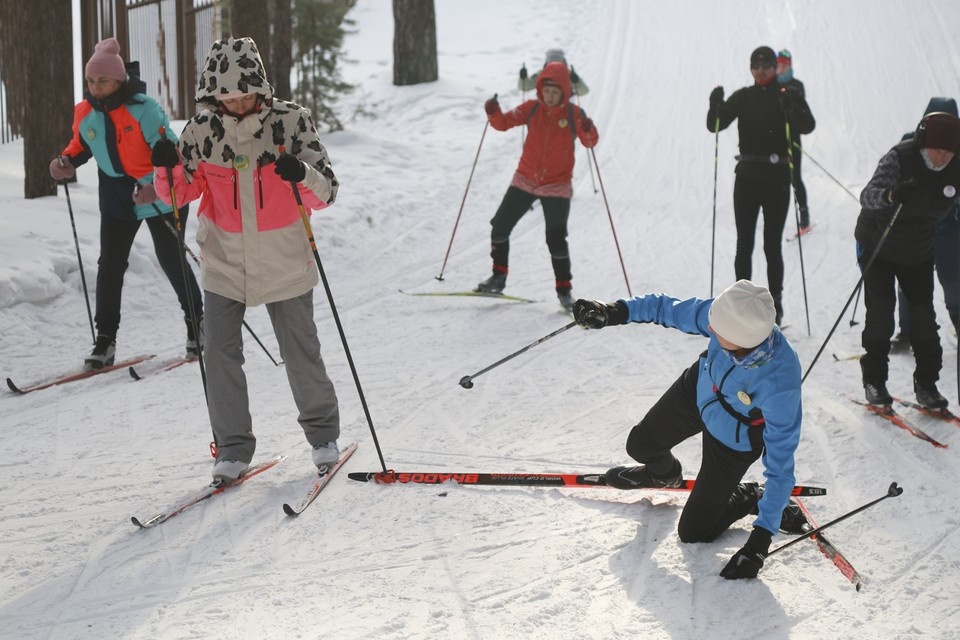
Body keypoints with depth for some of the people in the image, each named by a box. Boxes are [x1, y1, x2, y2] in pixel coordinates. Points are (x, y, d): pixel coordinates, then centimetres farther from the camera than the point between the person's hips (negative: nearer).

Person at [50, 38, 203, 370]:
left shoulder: (143, 108, -20)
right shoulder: (85, 112, -2)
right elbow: (81, 144, 17)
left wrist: (156, 185, -36)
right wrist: (67, 161, -5)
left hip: (158, 192, -5)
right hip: (116, 193, 5)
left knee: (171, 260, 2)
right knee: (110, 264, 0)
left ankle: (197, 321, 23)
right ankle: (105, 339, 4)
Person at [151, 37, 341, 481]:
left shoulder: (290, 122, -11)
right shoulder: (203, 129, -6)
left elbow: (326, 193, -13)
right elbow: (182, 192, 3)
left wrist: (302, 175, -35)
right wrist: (168, 169, -19)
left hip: (284, 261, -2)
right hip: (224, 261, 2)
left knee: (301, 353, 7)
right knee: (221, 355, -2)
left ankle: (323, 435, 28)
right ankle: (233, 448, 10)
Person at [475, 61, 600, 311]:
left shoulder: (573, 114, -8)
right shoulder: (532, 108, -2)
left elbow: (589, 142, -15)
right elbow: (504, 122, -2)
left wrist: (588, 130, -37)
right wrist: (493, 112, -22)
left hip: (557, 186, -3)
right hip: (525, 180, 3)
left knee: (556, 239, -8)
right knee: (500, 226, 2)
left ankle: (564, 288, 7)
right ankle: (499, 276, 20)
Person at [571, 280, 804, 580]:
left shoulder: (781, 385, -45)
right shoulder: (730, 312, -34)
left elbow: (779, 464, -36)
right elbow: (673, 310, -13)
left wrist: (761, 538, -35)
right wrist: (617, 312, -20)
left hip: (733, 441, -4)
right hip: (698, 391, 4)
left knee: (693, 532, 3)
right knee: (640, 446, 22)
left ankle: (751, 499, 28)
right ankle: (663, 474, 56)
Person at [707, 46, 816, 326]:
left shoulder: (789, 96, 0)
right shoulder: (743, 97, 7)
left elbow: (807, 126, -14)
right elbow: (715, 125, 1)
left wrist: (791, 108, -32)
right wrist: (716, 106, -18)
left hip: (776, 178, -2)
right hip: (747, 176, 2)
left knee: (773, 244, -1)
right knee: (744, 243, 3)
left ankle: (775, 305, 7)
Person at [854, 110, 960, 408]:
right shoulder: (900, 158, -26)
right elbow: (868, 196, -40)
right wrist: (891, 195, -58)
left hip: (919, 252, 4)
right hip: (878, 247, -4)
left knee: (924, 319, 1)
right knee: (880, 316, -6)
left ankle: (926, 384, 12)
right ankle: (874, 380, 8)